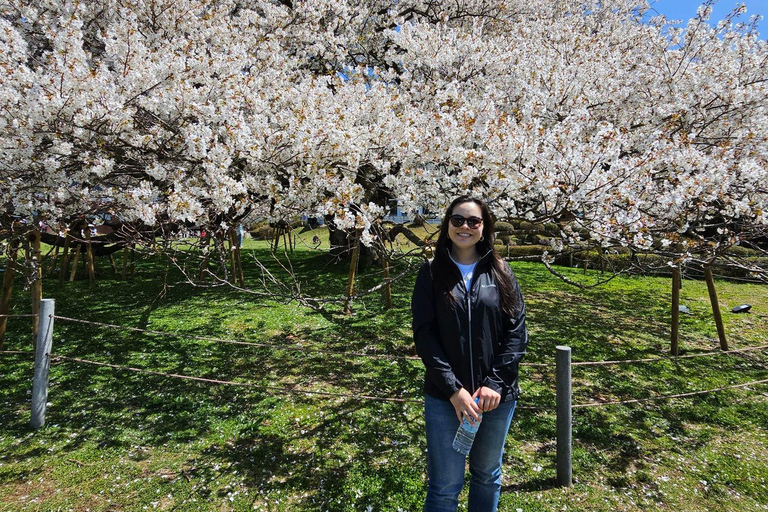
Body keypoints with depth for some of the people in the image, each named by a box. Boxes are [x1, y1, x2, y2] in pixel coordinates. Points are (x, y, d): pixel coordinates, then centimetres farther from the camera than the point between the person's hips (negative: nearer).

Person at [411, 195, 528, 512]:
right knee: (445, 485, 7)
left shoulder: (501, 273, 2)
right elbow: (424, 334, -8)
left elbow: (517, 332, -1)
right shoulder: (431, 272, -2)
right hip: (445, 397, -2)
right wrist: (453, 389, -15)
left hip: (497, 396, 2)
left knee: (488, 475, 20)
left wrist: (495, 383, -11)